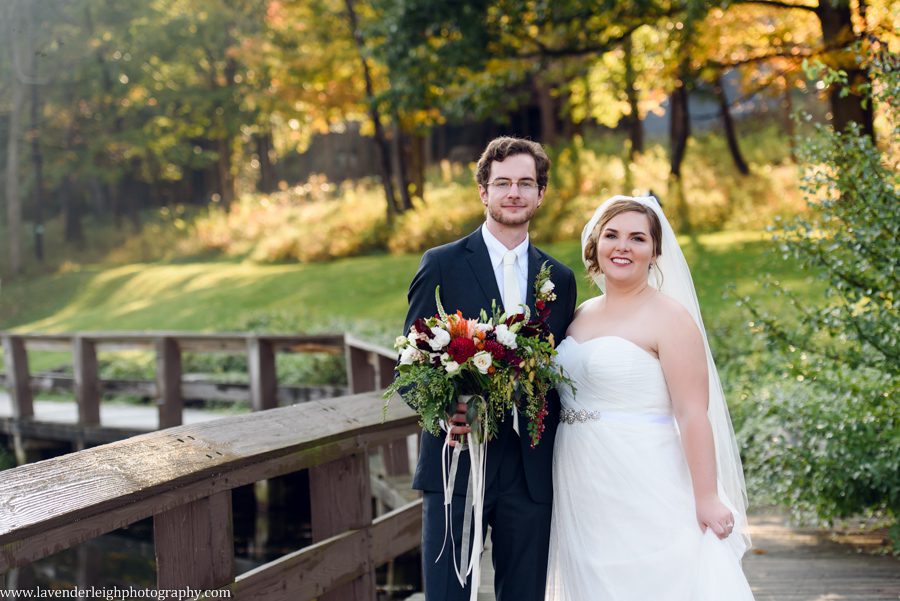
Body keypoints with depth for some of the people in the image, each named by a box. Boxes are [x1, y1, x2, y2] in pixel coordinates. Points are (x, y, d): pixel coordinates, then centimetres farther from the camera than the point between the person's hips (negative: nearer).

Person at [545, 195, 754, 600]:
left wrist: (707, 499, -17)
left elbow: (693, 415, -13)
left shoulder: (668, 317, -8)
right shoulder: (580, 315, 12)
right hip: (581, 498, 6)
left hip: (644, 492, -6)